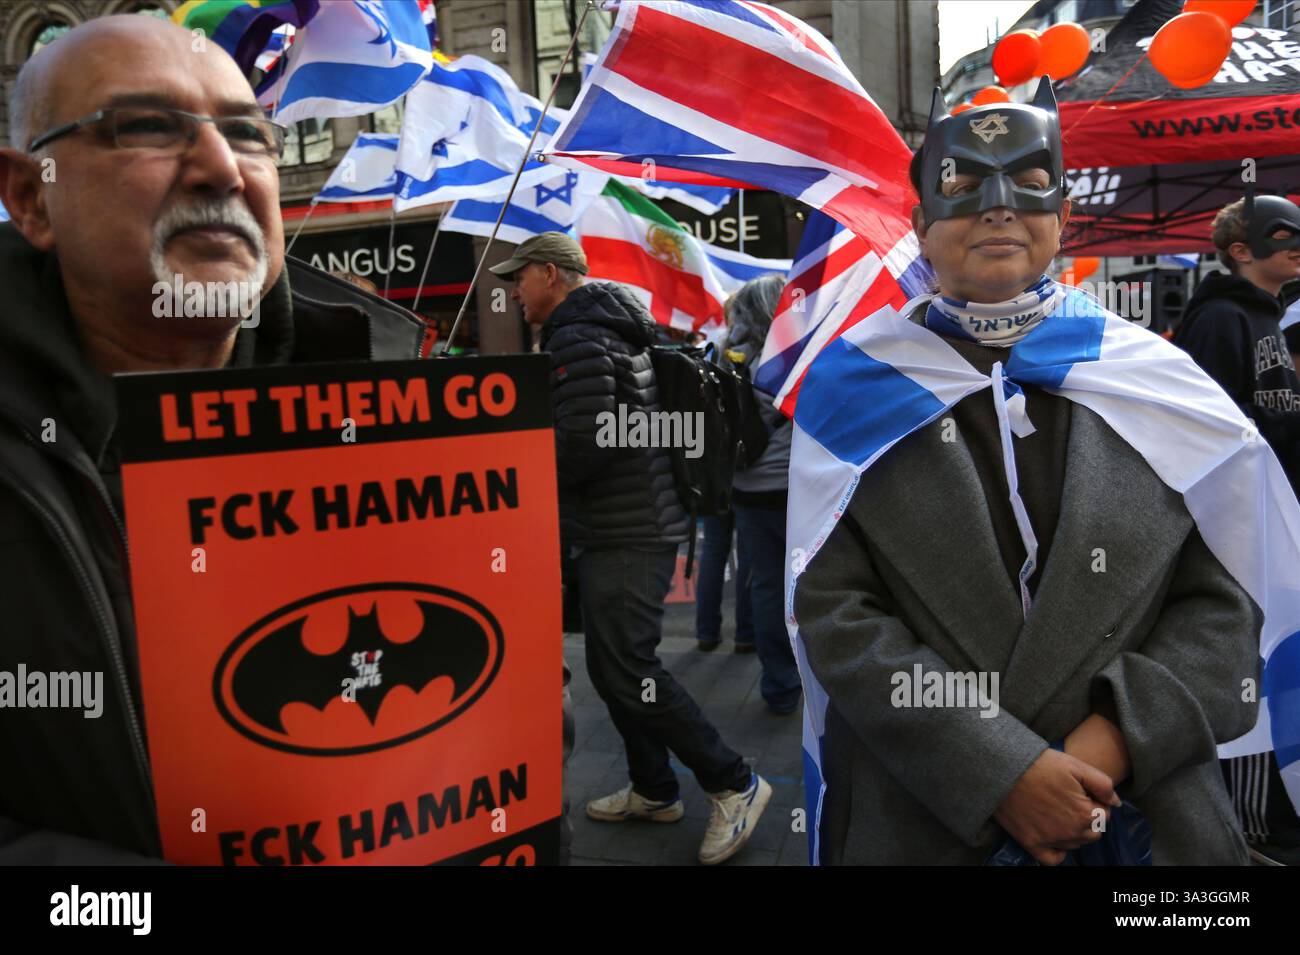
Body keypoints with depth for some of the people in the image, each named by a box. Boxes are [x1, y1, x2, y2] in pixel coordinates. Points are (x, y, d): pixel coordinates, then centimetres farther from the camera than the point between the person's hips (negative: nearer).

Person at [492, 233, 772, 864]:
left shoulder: (577, 339, -14)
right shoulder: (608, 329, 19)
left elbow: (582, 440, -24)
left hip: (627, 537, -10)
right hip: (626, 528, 10)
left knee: (627, 670, -8)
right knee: (612, 666, 15)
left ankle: (734, 785, 4)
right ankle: (654, 790, 26)